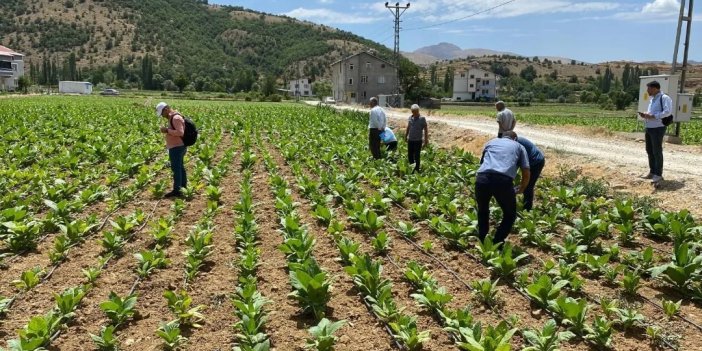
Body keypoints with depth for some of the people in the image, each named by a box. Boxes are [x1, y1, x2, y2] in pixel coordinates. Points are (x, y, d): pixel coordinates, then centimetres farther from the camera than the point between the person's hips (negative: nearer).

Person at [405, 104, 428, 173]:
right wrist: (406, 136, 21)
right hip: (410, 140, 5)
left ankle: (417, 170, 12)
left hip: (418, 141, -5)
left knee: (416, 156, 1)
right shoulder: (410, 118, 3)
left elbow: (426, 130, -6)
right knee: (410, 155, 11)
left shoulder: (422, 118, -10)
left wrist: (426, 140, -8)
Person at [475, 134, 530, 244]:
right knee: (510, 215, 23)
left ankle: (481, 242, 34)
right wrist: (521, 190, 42)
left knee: (482, 211, 30)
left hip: (482, 178, 2)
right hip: (503, 181, -2)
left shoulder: (491, 142, 34)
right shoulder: (519, 147, 28)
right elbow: (526, 175, 22)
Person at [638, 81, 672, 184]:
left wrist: (652, 116, -23)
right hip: (649, 128, 9)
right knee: (650, 151, 14)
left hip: (658, 129, -9)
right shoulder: (651, 99, 16)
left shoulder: (664, 98, -11)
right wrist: (645, 115, 5)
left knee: (657, 152, -5)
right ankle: (652, 172, 24)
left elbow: (667, 112, -22)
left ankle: (658, 174, 2)